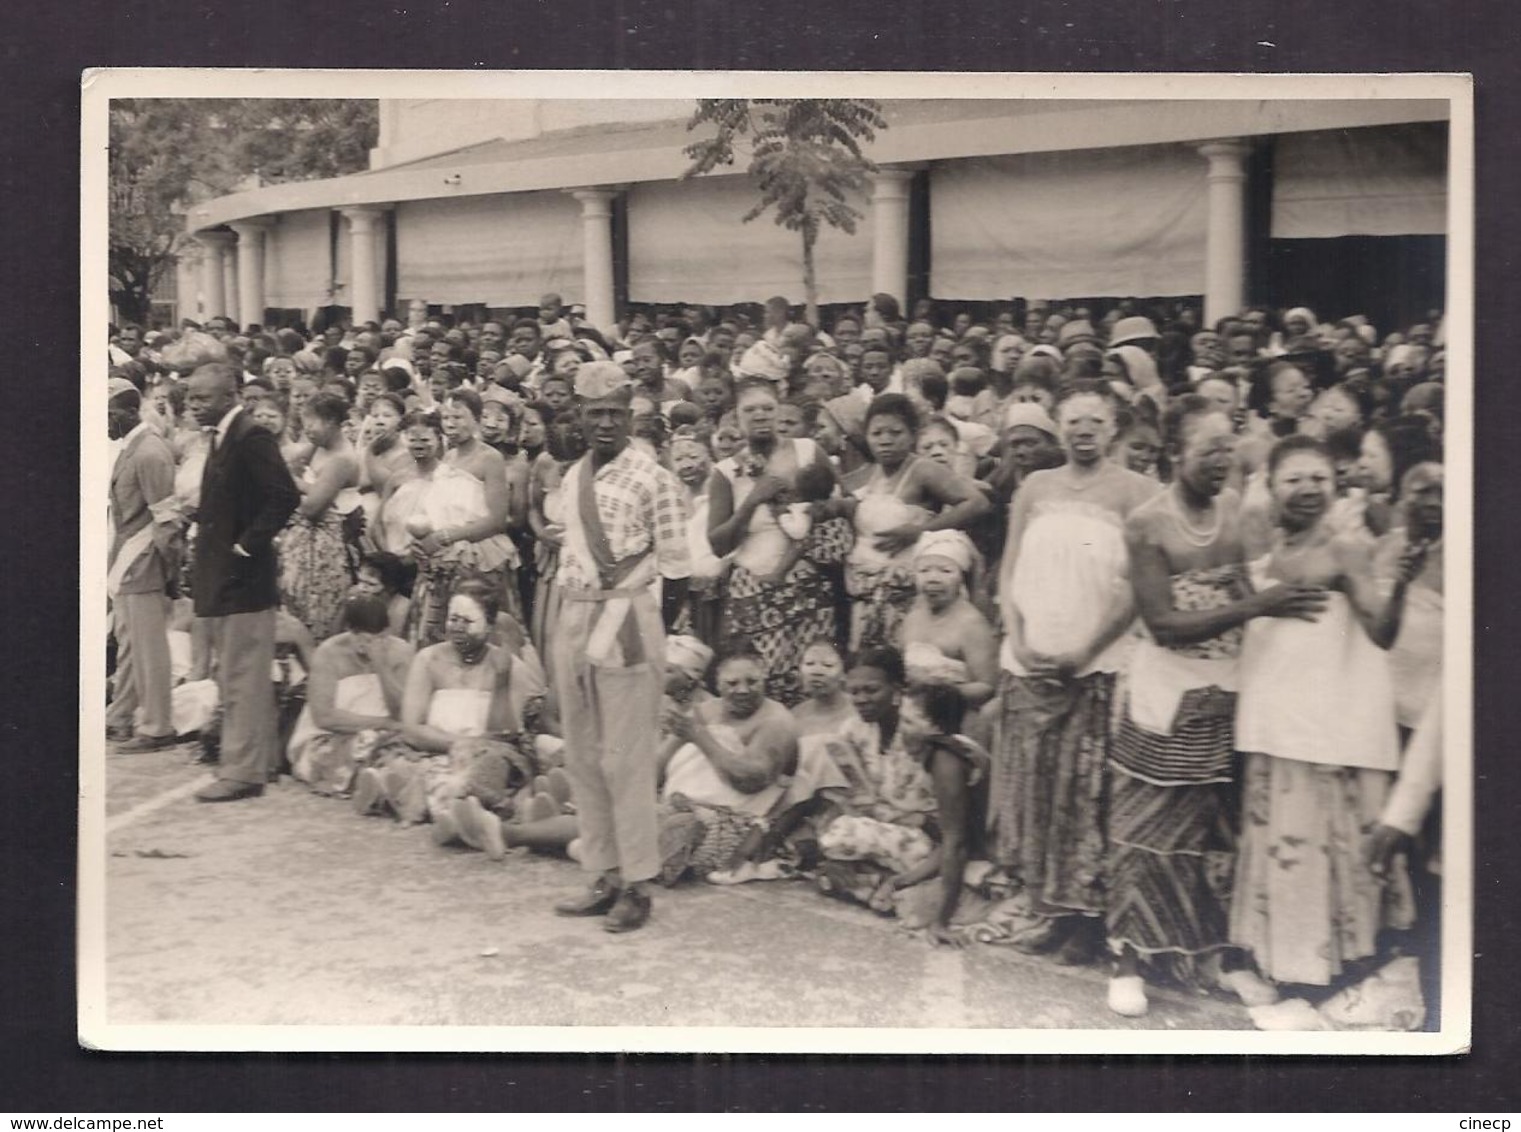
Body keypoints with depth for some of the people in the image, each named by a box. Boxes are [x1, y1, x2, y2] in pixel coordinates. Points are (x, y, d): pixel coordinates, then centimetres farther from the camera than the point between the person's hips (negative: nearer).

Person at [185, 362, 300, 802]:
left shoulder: (252, 438, -15)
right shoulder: (222, 439, 14)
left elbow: (285, 496, -23)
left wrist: (247, 544, -19)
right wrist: (201, 525, 9)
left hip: (243, 576, -10)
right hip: (222, 576, 10)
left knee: (241, 679, -4)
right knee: (241, 678, 16)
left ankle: (241, 772, 2)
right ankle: (261, 760, 24)